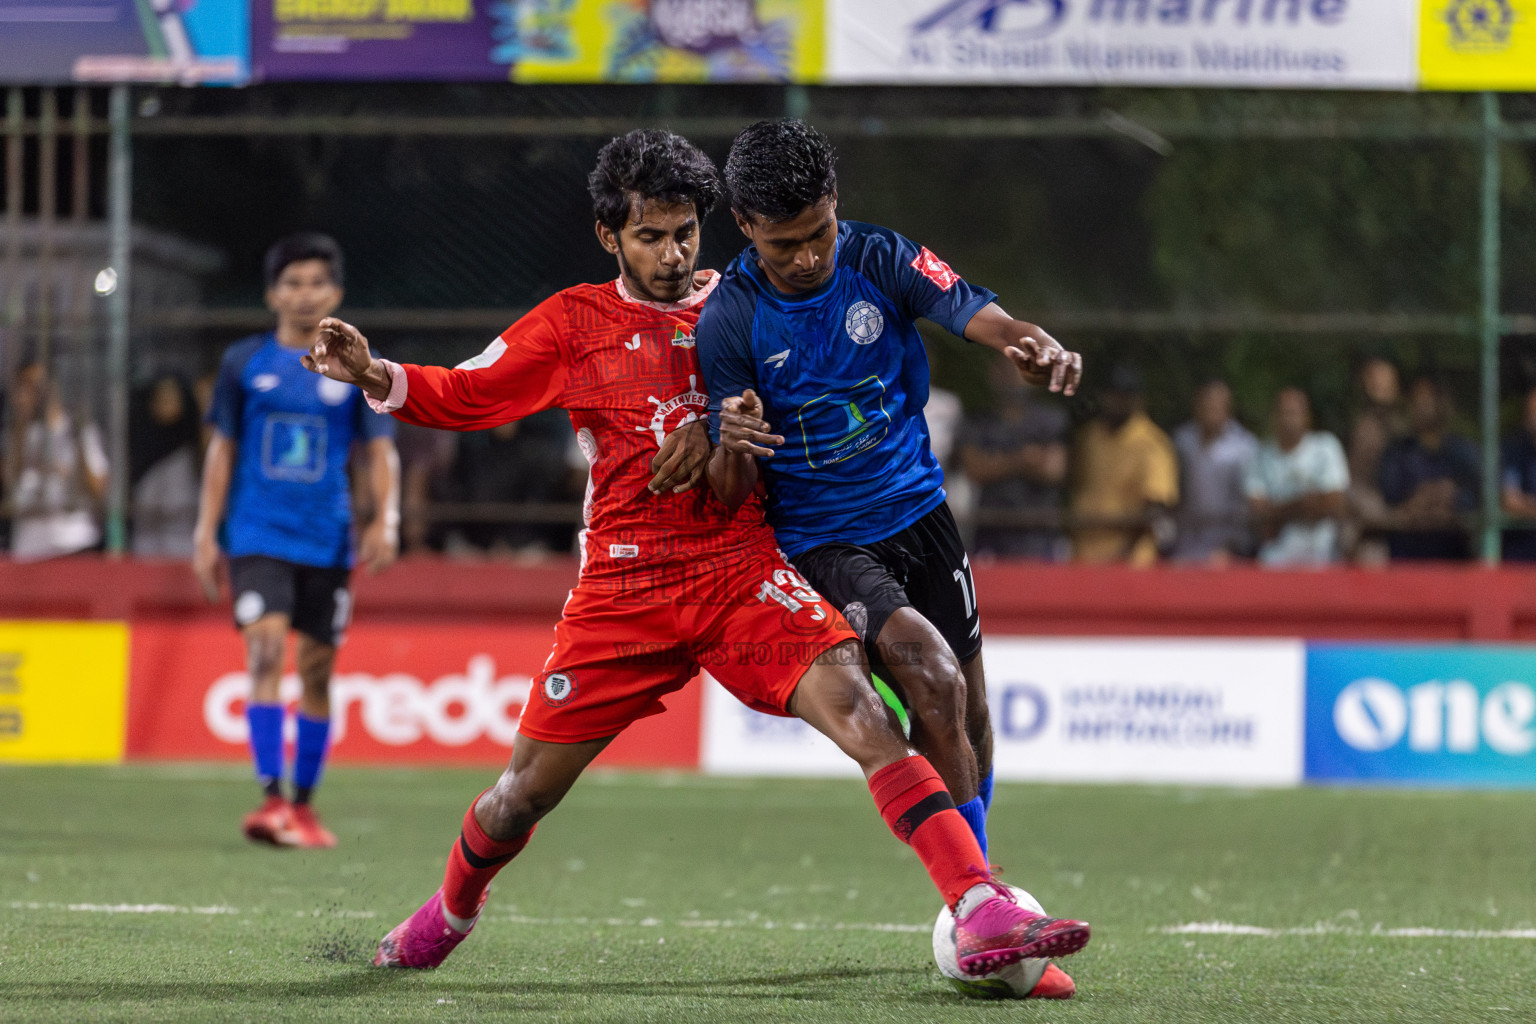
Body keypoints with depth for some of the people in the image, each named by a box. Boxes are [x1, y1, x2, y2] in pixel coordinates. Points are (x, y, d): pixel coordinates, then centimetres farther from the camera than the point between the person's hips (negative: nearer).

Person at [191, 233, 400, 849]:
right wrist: (206, 533, 5)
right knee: (266, 651, -18)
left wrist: (386, 520, -10)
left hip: (327, 542, 1)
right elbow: (223, 450, 10)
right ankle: (271, 798, -22)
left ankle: (304, 805, 19)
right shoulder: (244, 363, 5)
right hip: (258, 536, -1)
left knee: (318, 669, 6)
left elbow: (381, 451, 5)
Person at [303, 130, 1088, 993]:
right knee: (524, 796, 5)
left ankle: (982, 911, -31)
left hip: (743, 567, 0)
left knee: (860, 709, -24)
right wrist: (373, 375, -10)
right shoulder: (574, 322, 8)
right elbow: (461, 396, 8)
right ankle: (452, 910, 38)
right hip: (625, 589, 0)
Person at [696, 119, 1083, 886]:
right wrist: (732, 447, -35)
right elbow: (731, 497, -11)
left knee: (968, 720, 11)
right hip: (820, 542, -4)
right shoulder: (729, 320, -14)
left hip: (917, 513, 4)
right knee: (935, 683, -25)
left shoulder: (880, 261, -9)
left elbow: (983, 319, -23)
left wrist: (1037, 347, -47)